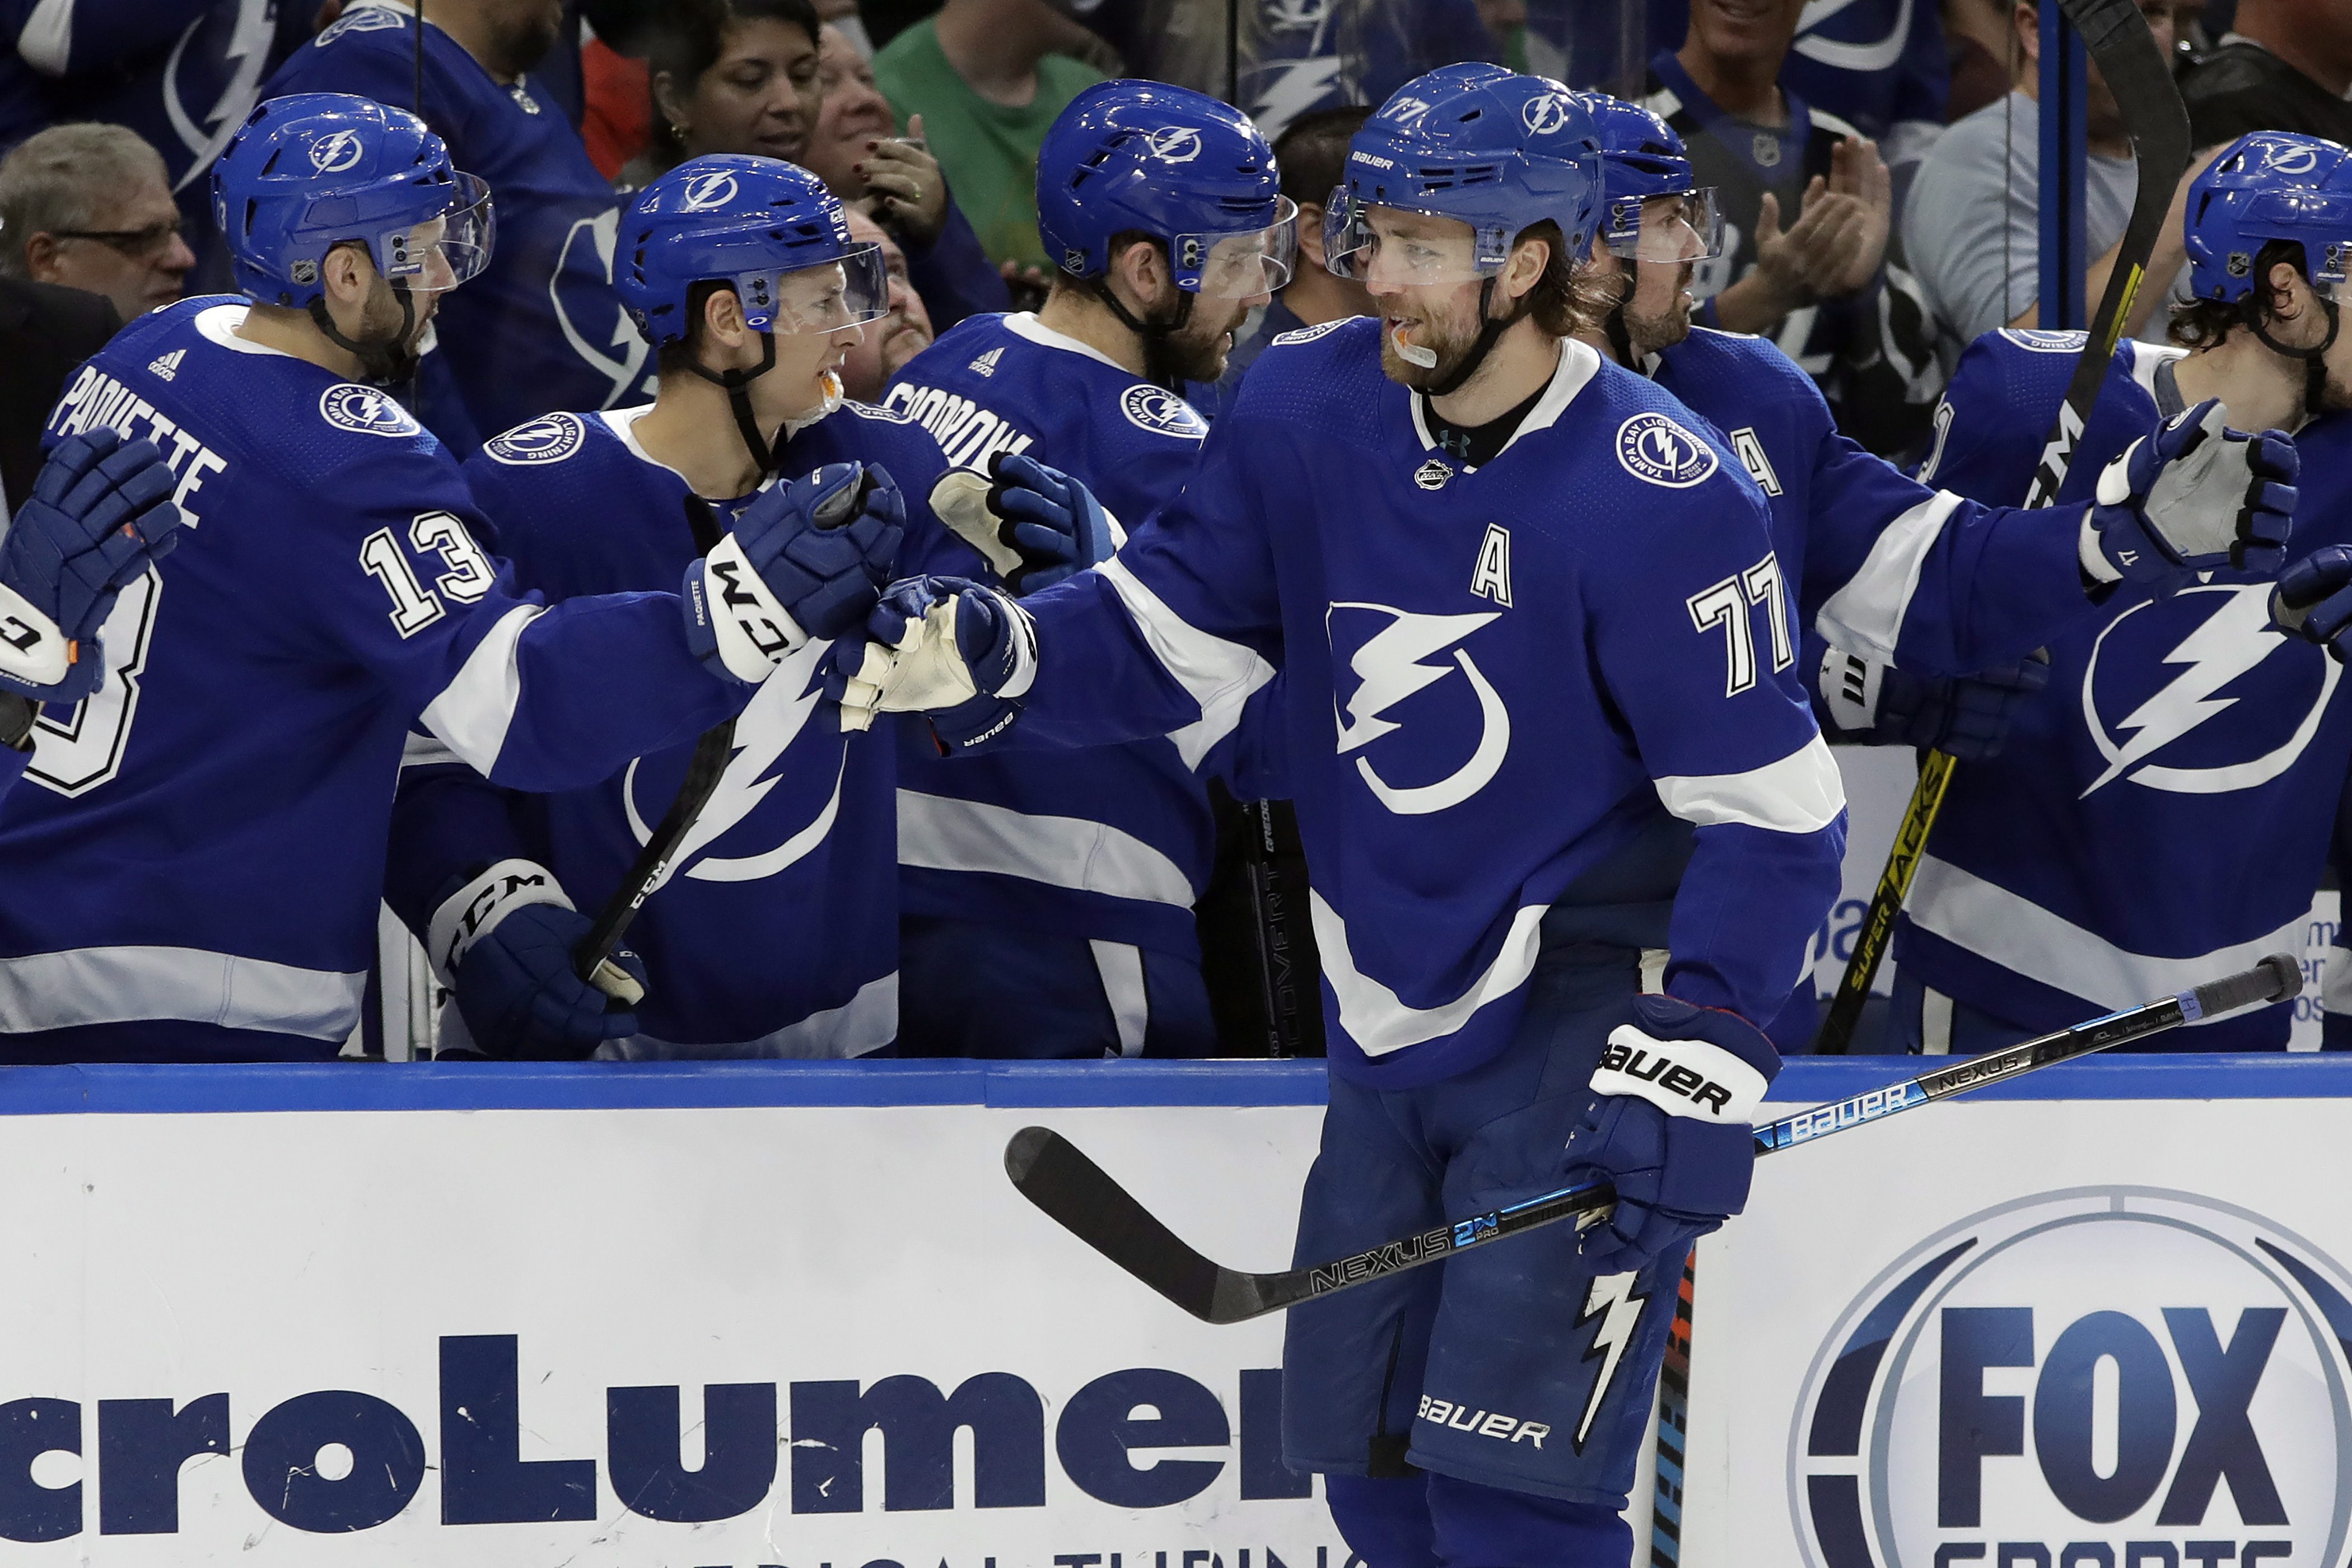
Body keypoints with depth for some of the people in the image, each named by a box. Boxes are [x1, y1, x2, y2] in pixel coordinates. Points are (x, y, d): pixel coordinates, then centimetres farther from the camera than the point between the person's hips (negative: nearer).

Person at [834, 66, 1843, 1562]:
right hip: (1393, 1019, 7)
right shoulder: (1312, 411, -3)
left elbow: (1772, 816, -18)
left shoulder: (1656, 495, -20)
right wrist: (991, 654, -15)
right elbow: (1167, 638, 5)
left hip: (1583, 1017, -7)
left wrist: (1691, 1061, -25)